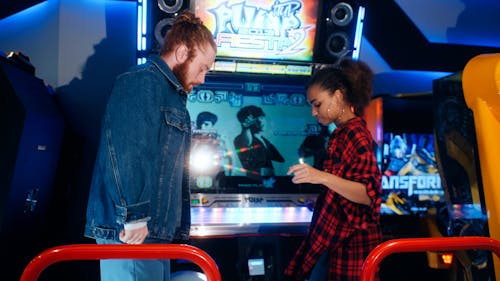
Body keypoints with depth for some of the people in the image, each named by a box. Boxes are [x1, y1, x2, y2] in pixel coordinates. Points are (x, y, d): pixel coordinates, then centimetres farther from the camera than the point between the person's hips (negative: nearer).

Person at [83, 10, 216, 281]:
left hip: (157, 232, 10)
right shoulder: (140, 82, -8)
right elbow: (125, 151, -20)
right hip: (131, 234, -10)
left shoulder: (174, 98, 22)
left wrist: (180, 229, 20)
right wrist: (134, 217, -22)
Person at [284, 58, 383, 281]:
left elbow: (369, 194, -26)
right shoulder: (343, 133, 12)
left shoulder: (354, 134, -17)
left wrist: (322, 177, -35)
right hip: (335, 237, 9)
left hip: (350, 242, -9)